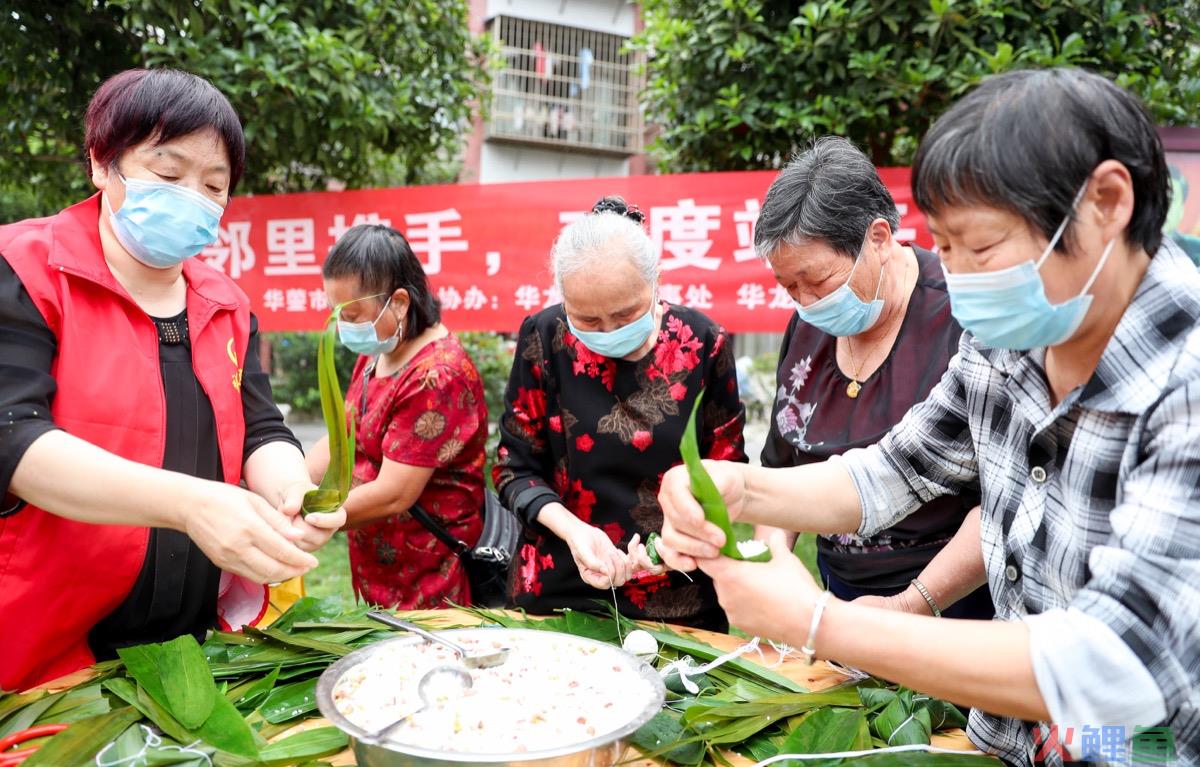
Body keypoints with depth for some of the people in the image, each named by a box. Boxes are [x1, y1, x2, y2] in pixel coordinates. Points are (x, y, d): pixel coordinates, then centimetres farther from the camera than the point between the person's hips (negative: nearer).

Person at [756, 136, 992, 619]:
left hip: (954, 602, -5)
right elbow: (781, 468, 11)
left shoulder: (966, 321, -19)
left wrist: (913, 604, -23)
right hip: (841, 589, 6)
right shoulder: (808, 326, 3)